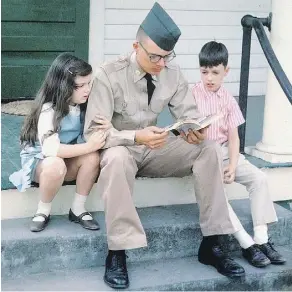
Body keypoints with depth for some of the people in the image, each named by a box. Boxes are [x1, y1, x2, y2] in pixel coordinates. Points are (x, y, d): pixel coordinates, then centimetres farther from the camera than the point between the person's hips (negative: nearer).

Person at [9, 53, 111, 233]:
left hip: (69, 160, 5)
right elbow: (50, 149, -39)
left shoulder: (85, 105, -9)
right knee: (56, 165, -39)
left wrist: (107, 128, -26)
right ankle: (43, 211, -13)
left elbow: (92, 134, -1)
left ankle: (78, 209, -9)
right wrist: (89, 146, -41)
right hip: (39, 160, -5)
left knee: (93, 156, -26)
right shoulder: (49, 110, -28)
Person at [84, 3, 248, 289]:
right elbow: (93, 132, -22)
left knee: (209, 148, -16)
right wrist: (136, 137, -38)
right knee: (117, 158, -40)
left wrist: (196, 131, -25)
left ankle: (210, 244, -11)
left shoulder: (173, 73, -5)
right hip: (119, 149, -5)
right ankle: (116, 253, -30)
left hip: (154, 148, 5)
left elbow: (189, 114, 0)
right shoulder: (109, 75, -20)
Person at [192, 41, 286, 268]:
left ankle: (261, 239, -13)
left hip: (225, 152, 4)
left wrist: (233, 166, -12)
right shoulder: (192, 96, -5)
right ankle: (246, 243, -23)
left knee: (259, 178, -14)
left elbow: (233, 137, 4)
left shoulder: (228, 100, 6)